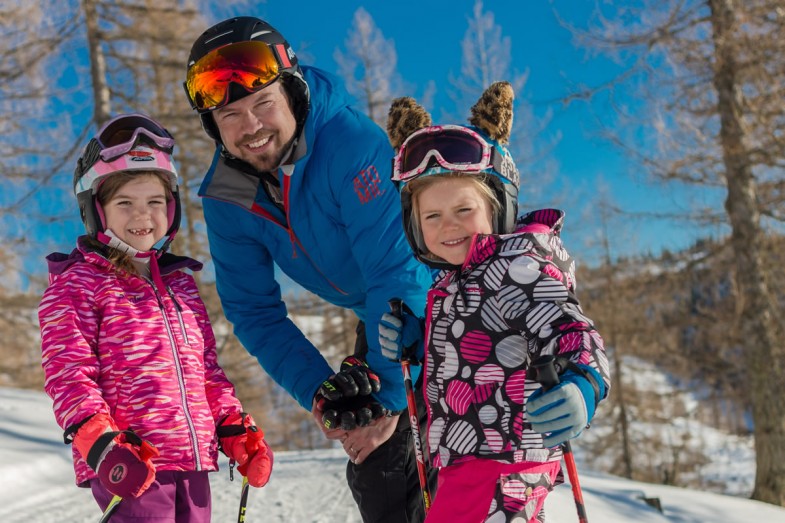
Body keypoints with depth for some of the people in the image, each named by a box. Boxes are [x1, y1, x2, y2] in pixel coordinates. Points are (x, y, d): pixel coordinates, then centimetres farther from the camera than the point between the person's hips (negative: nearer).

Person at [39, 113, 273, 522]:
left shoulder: (181, 283, 19)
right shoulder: (77, 284, -1)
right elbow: (68, 375, -9)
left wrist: (238, 432, 13)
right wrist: (103, 446, -21)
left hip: (193, 463, 7)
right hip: (130, 469, -7)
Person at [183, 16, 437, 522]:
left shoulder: (353, 141, -32)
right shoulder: (227, 196, -11)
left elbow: (399, 274, -32)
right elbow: (255, 312, -5)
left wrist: (388, 395, -28)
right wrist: (320, 393, -19)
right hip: (380, 318, 6)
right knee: (374, 471, 6)